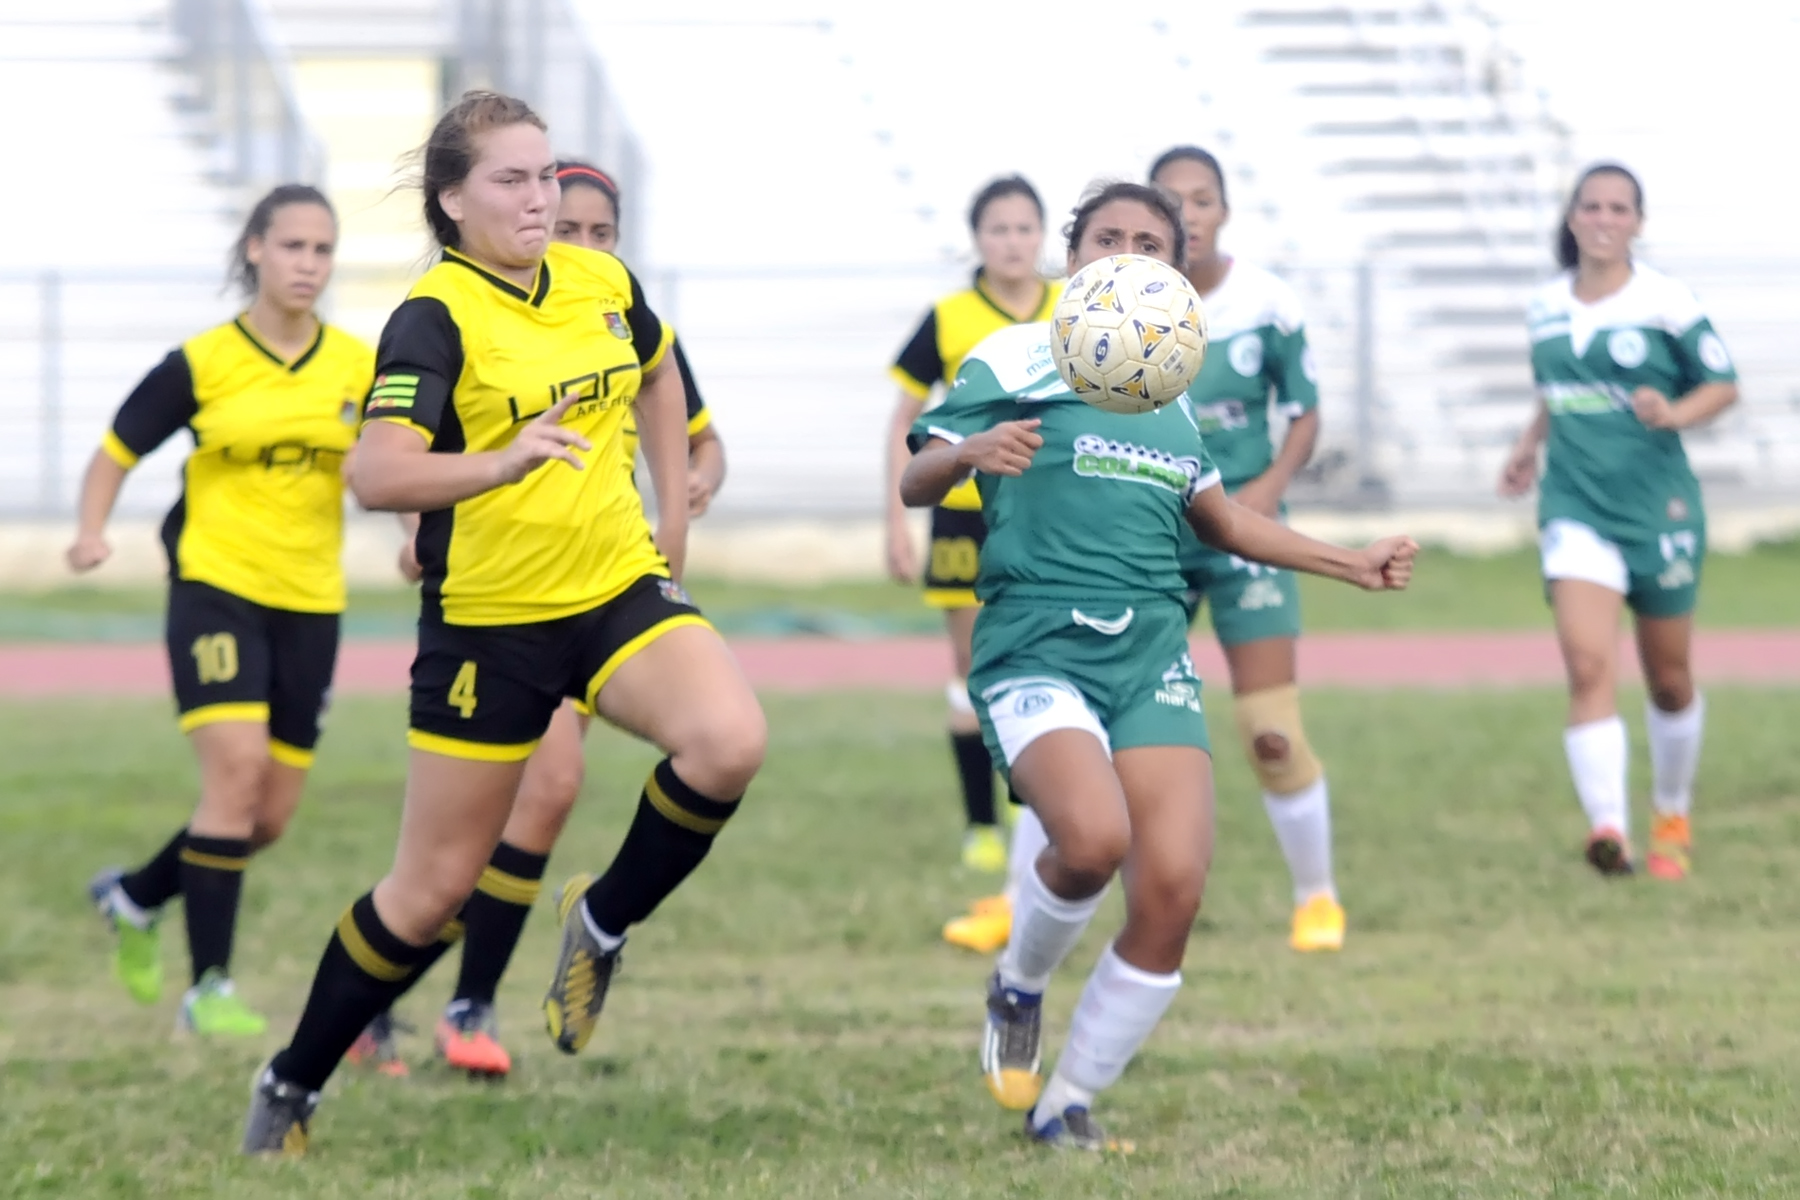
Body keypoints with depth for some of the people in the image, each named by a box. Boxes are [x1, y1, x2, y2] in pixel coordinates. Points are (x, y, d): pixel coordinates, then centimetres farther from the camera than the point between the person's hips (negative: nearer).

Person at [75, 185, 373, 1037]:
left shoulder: (361, 368, 3)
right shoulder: (201, 364, -5)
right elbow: (115, 453, 3)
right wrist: (92, 533, -15)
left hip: (309, 605, 4)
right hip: (215, 588, -4)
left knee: (270, 815, 7)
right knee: (237, 772, -20)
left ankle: (134, 897, 35)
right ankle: (209, 988, -12)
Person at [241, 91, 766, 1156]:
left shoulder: (605, 285, 2)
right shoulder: (436, 318, -16)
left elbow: (656, 378, 26)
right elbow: (378, 474, -31)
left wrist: (674, 509, 19)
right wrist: (504, 461, -45)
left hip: (621, 587, 4)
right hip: (488, 619, -4)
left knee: (730, 745, -25)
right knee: (435, 889, 3)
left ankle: (603, 923, 1)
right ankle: (294, 1086, 24)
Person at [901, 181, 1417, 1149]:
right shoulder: (1016, 362, 2)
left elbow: (1216, 516, 35)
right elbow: (914, 483, -4)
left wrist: (1347, 563, 35)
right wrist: (970, 452, -26)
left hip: (1151, 655, 5)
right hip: (1036, 647, -5)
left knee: (1172, 888, -13)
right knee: (1093, 835, -31)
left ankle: (1065, 1107, 5)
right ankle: (1018, 988, 3)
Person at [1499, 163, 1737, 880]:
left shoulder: (1666, 303, -5)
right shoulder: (1545, 309, 8)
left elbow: (1723, 385, 0)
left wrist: (1675, 413, -19)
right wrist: (1530, 445, 8)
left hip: (1659, 506, -2)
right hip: (1575, 508, 2)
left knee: (1669, 681, 12)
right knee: (1588, 665, -19)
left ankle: (1671, 819, 36)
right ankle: (1609, 828, -30)